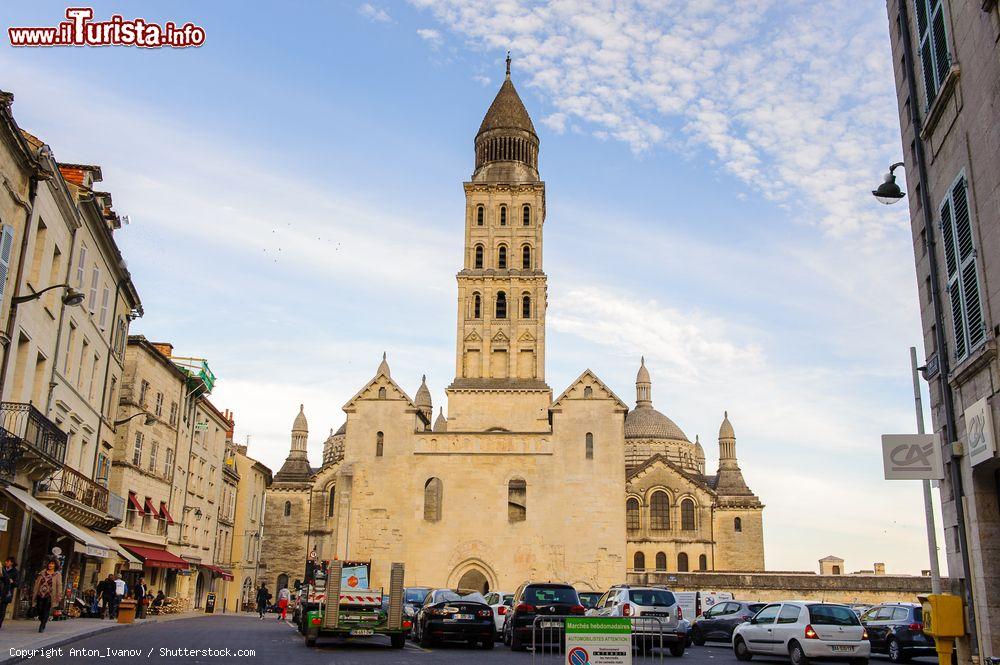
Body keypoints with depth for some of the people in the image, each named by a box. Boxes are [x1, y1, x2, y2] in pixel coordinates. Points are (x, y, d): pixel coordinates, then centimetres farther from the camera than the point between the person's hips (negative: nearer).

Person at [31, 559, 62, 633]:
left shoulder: (57, 575, 1)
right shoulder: (42, 573, 10)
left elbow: (59, 586, -3)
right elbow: (37, 583, 14)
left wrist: (58, 596, -9)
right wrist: (34, 593, 11)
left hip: (49, 596, -3)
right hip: (40, 594, 3)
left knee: (46, 612, -2)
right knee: (39, 610, 3)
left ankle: (42, 627, 7)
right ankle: (42, 622, 28)